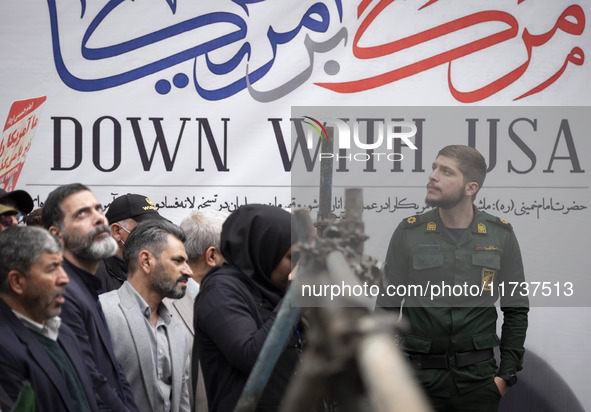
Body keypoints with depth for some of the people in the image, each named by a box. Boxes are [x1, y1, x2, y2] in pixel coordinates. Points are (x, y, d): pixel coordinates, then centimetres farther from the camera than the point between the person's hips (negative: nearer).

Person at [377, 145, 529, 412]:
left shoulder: (501, 235, 3)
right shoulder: (409, 233, 2)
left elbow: (516, 310, 9)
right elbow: (387, 306, 5)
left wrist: (507, 374, 1)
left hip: (478, 378, 0)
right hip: (422, 376, 0)